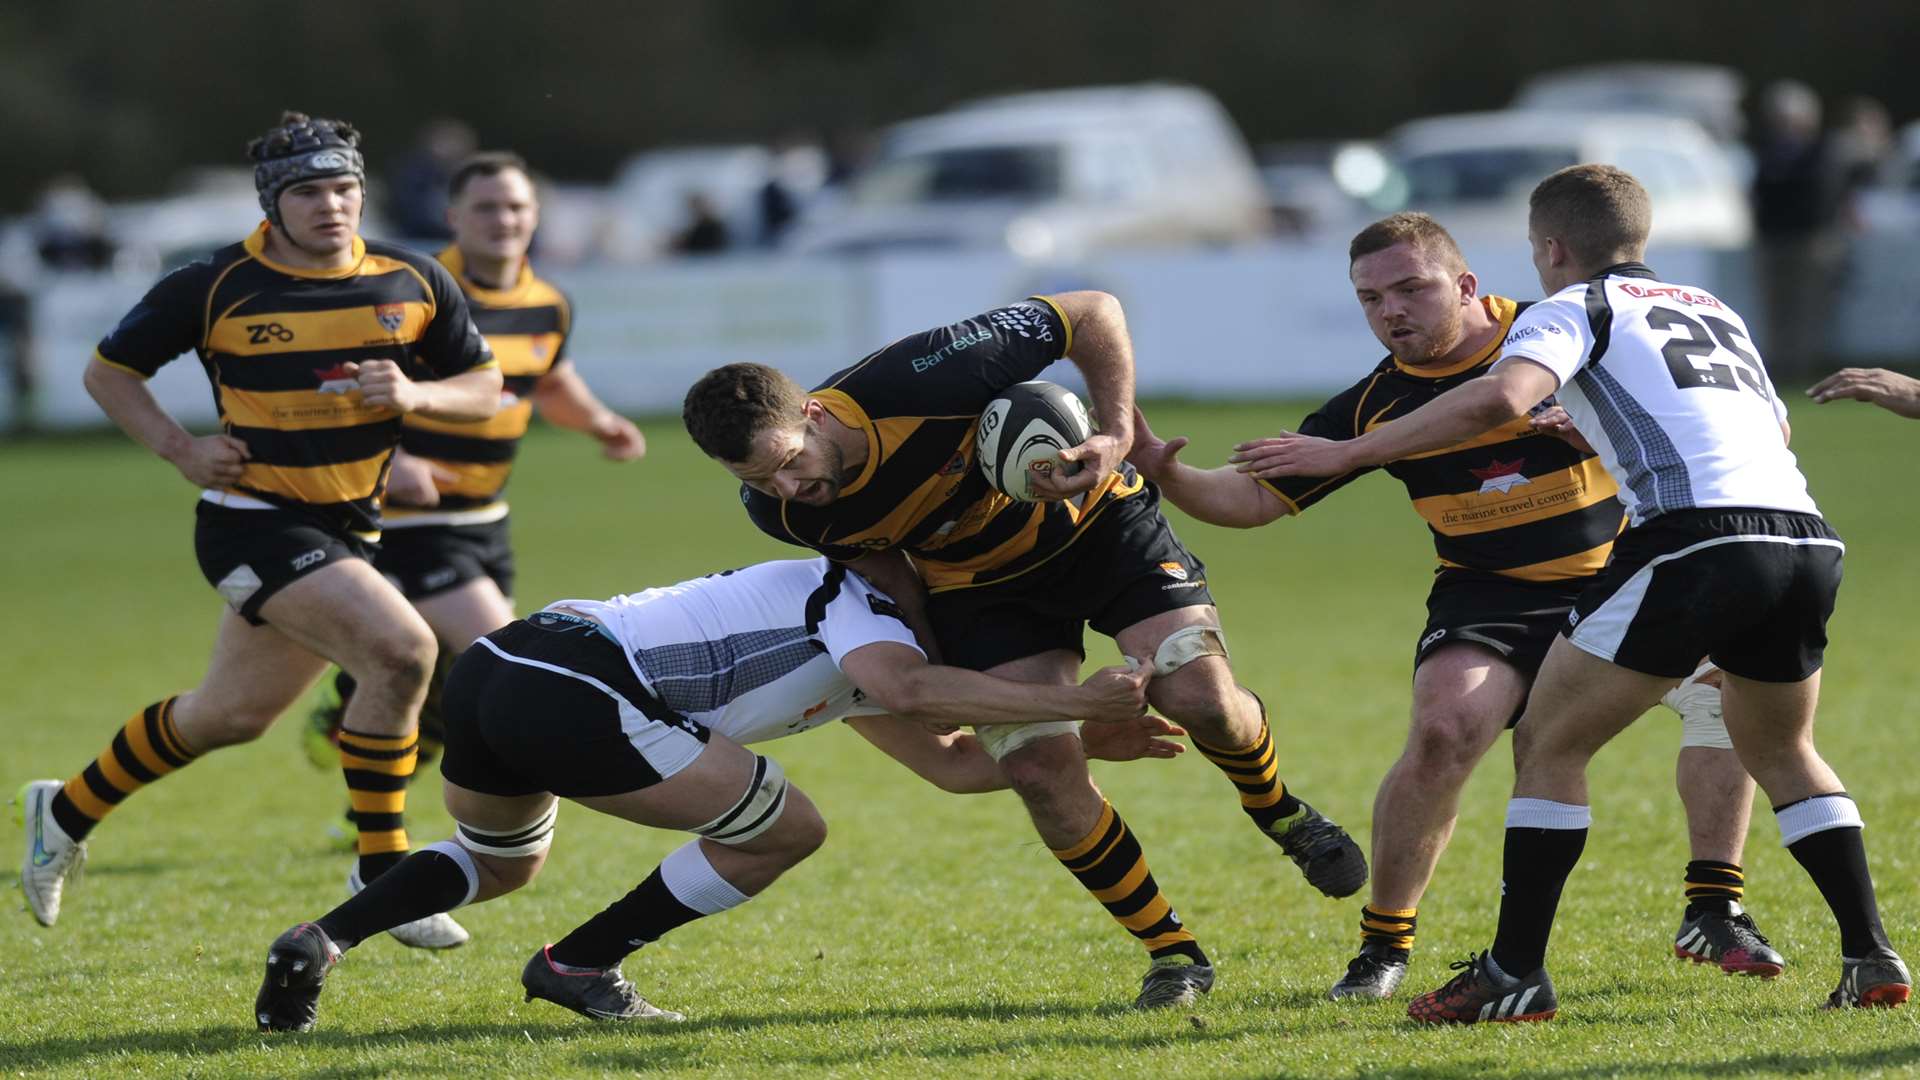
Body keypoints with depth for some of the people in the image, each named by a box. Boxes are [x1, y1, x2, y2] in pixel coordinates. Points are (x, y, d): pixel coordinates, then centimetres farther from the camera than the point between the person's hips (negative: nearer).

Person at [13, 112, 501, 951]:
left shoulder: (414, 283, 1)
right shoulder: (217, 287, -8)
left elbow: (483, 386, 9)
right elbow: (109, 369, 5)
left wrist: (416, 394, -12)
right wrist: (181, 449, -9)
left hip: (347, 527, 6)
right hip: (253, 519, -6)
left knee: (232, 713, 16)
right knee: (402, 649, -24)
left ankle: (68, 811, 39)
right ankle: (381, 873, -14)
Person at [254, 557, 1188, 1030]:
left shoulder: (843, 653, 33)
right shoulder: (861, 600, 4)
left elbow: (952, 763, 34)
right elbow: (906, 692, -19)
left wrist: (1085, 741, 28)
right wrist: (1069, 702, -17)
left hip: (496, 668, 10)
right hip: (574, 688, -10)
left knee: (500, 861, 35)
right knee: (784, 829, 1)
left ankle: (318, 943, 12)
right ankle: (577, 967, 7)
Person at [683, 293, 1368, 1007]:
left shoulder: (918, 378, -36)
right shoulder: (780, 511, -22)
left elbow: (1094, 312, -23)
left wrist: (1116, 436, -30)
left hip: (1098, 523, -3)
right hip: (980, 587, 3)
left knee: (1198, 695, -19)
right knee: (1040, 768, -14)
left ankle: (1280, 813, 16)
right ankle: (1174, 958, 3)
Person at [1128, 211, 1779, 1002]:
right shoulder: (1378, 404, -4)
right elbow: (1259, 498, -1)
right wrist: (1164, 472, -18)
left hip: (1618, 572, 0)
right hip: (1489, 593, 0)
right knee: (1445, 730, -26)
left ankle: (1713, 914, -8)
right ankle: (1384, 945, -9)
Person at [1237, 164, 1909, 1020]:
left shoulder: (1576, 308, 9)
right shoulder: (1714, 309, 30)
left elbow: (1501, 398, -11)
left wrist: (1346, 453, -8)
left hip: (1694, 539, -7)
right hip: (1807, 537, 7)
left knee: (1547, 746, 6)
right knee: (1784, 756, 27)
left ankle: (1514, 975, 2)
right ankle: (1871, 958, 18)